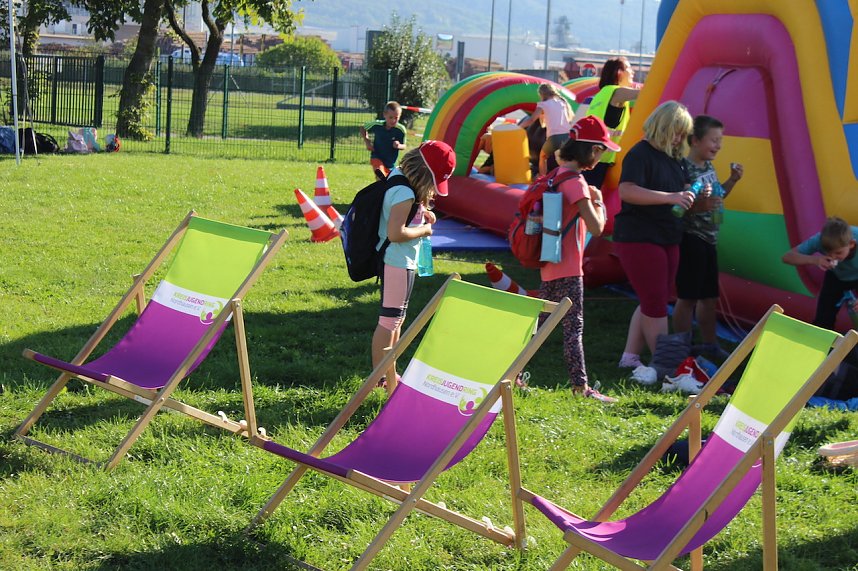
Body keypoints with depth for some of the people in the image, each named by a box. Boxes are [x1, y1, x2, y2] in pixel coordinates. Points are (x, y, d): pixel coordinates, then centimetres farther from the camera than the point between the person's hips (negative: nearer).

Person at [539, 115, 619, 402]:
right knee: (573, 327, -4)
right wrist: (598, 201, -5)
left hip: (549, 263, 9)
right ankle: (580, 385, 0)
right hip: (567, 268, -9)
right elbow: (596, 227, -23)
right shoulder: (575, 181, -18)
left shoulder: (556, 174, 8)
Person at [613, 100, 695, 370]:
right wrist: (670, 197, -30)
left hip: (667, 240, 9)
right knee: (655, 305, -4)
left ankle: (629, 357, 20)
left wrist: (692, 192, 4)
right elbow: (627, 191, -26)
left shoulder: (673, 157, 13)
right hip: (638, 239, -9)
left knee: (652, 303, 12)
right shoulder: (641, 154, -13)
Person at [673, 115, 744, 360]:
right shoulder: (684, 168, -18)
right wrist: (698, 205, -34)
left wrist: (732, 180, 11)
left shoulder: (709, 167, 9)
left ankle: (709, 344, 30)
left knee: (710, 296, 17)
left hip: (708, 240, 9)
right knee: (687, 297, -1)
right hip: (690, 240, -9)